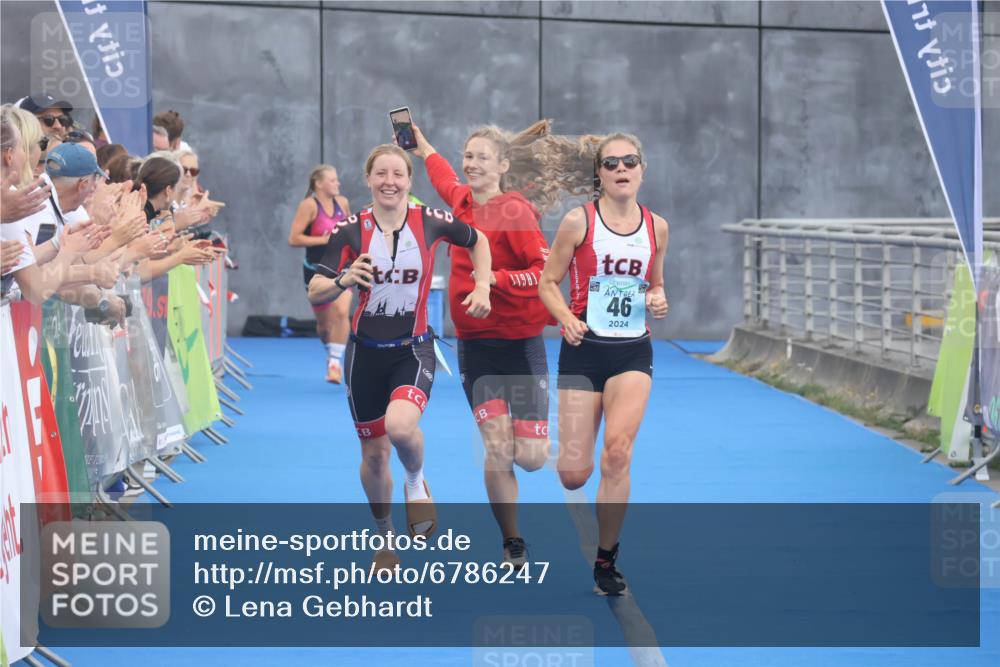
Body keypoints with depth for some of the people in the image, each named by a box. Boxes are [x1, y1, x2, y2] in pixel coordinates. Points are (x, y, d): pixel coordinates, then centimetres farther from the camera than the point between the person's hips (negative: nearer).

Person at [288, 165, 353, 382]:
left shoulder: (342, 203, 1)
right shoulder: (309, 205, -14)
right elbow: (293, 239, -19)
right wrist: (323, 240, -23)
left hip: (340, 268, 2)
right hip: (316, 269, -2)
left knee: (341, 311, -21)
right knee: (323, 322, 11)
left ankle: (335, 362, -15)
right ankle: (331, 353, 41)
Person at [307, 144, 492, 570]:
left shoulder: (431, 222, -7)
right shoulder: (350, 231, -8)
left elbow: (477, 241, 13)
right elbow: (314, 294, -12)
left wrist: (482, 287, 2)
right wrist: (343, 281, -31)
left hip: (414, 350, -1)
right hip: (366, 353, 2)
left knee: (401, 426, -30)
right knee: (374, 452, 9)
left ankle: (417, 483, 4)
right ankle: (385, 535, 34)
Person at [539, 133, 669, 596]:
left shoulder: (656, 227, 5)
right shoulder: (579, 221, -4)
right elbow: (548, 283, 0)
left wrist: (657, 300, -3)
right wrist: (566, 319, -18)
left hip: (633, 352, 1)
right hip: (584, 349, -1)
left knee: (617, 448, -23)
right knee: (573, 475, -3)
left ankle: (606, 561, -9)